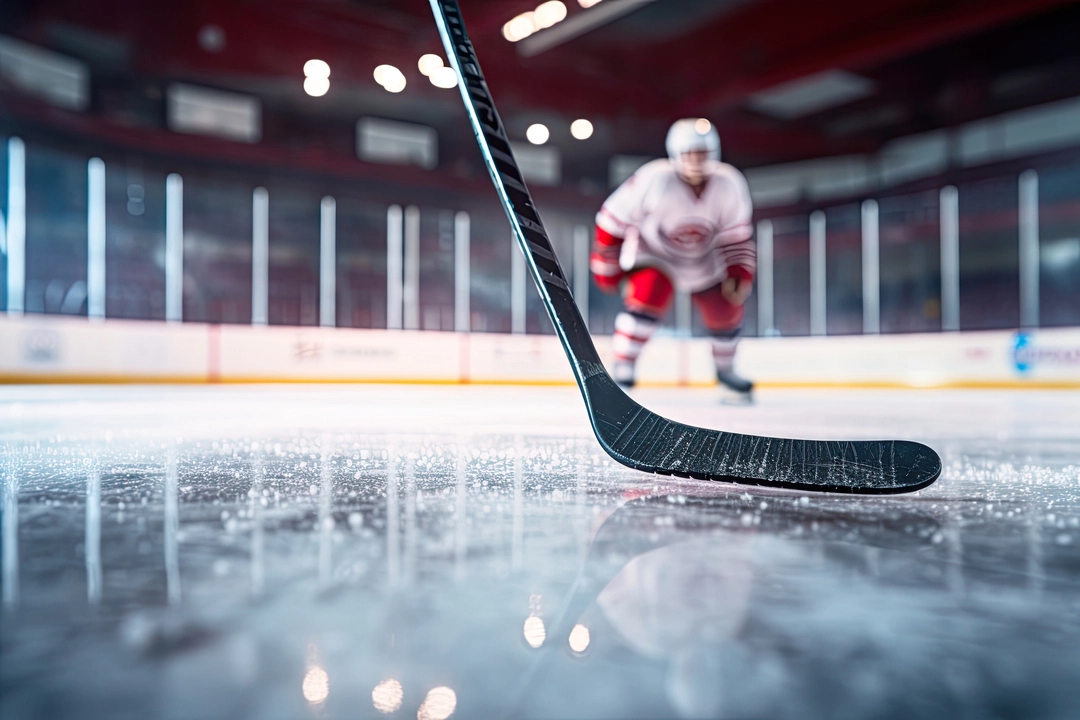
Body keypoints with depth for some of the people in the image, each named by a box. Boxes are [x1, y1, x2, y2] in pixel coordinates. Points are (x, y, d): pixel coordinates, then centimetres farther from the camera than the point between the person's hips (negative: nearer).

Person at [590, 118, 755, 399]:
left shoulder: (730, 184, -19)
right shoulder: (653, 179, -30)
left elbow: (736, 236, -4)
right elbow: (613, 219, -18)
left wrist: (740, 273, -12)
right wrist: (607, 264, -13)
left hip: (704, 260, 4)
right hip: (652, 253, -4)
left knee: (727, 309, 4)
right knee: (647, 296, -29)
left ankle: (725, 370, 33)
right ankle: (622, 371, -17)